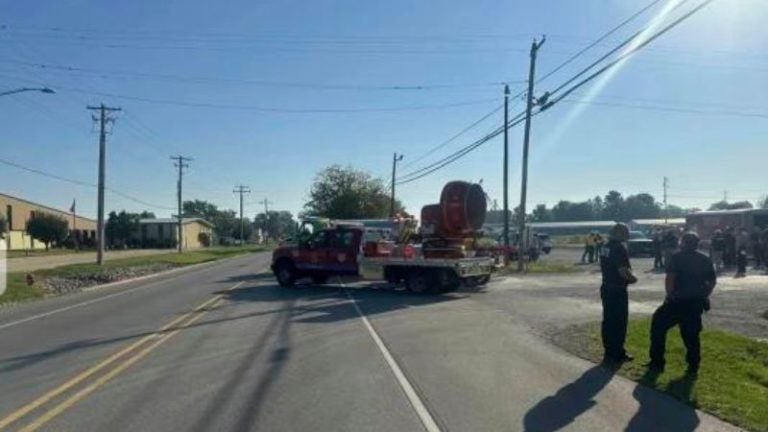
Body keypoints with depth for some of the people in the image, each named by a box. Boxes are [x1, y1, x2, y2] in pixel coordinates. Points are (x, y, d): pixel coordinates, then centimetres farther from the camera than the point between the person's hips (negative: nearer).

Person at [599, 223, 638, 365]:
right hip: (618, 290, -8)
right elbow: (623, 271, -24)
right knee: (619, 323, 1)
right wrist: (632, 278, -4)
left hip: (606, 288, 8)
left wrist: (627, 276, 17)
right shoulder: (619, 248, -17)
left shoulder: (605, 247, 9)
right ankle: (617, 354, 8)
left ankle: (609, 353, 21)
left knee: (608, 321, 13)